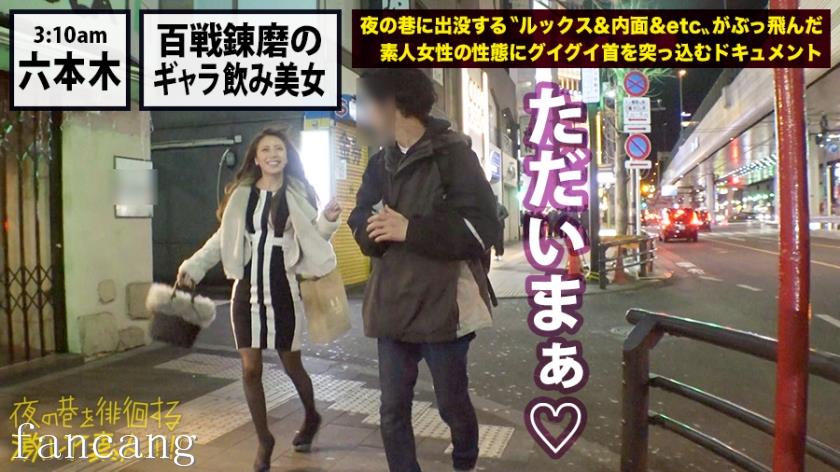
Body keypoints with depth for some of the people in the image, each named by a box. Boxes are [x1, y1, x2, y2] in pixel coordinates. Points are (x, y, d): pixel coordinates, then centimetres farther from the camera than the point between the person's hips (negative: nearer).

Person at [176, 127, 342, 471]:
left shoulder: (298, 195, 0)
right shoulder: (241, 194, 3)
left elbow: (312, 240, 4)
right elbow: (224, 237, 11)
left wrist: (328, 222, -15)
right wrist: (194, 266, 2)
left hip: (283, 291, -2)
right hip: (247, 290, 2)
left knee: (291, 364, 9)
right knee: (250, 369, 4)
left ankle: (311, 418, 38)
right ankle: (264, 440, 22)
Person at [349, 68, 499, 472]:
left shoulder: (452, 154, -7)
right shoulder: (379, 164, 14)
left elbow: (483, 227, -14)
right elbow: (360, 223, 11)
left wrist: (410, 229, -19)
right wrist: (374, 227, -13)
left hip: (442, 306, -5)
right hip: (393, 308, 5)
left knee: (453, 405, 14)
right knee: (393, 411, 10)